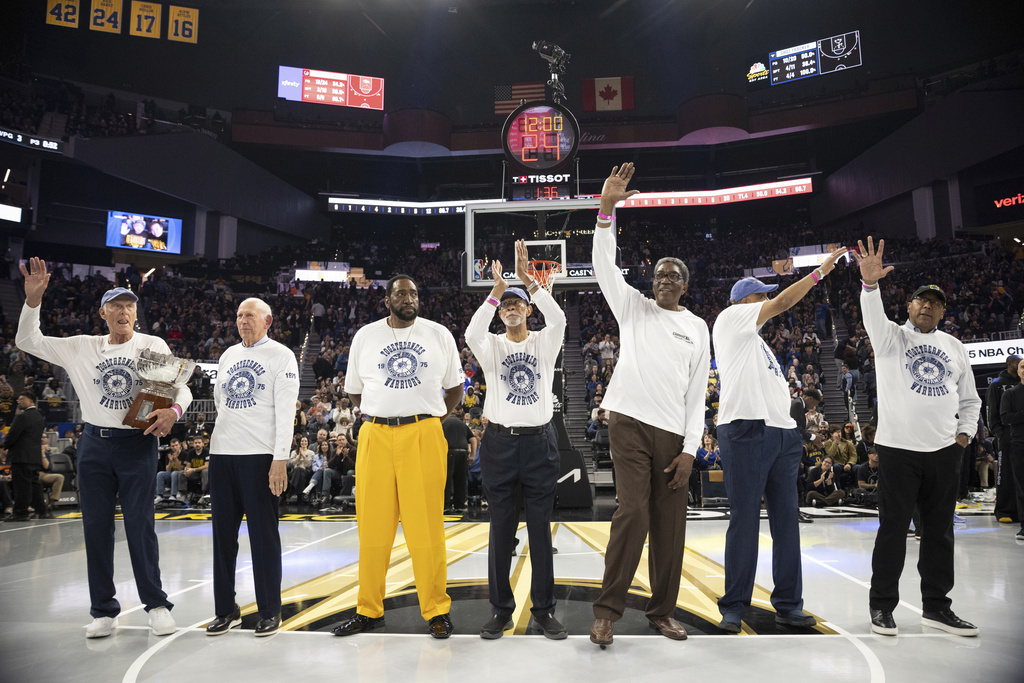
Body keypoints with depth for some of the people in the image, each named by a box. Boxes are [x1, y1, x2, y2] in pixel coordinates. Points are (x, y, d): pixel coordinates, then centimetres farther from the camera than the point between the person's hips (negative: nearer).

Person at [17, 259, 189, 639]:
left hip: (137, 445, -3)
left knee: (140, 526, -3)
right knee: (96, 527, 7)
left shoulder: (153, 346, 1)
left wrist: (174, 410, -23)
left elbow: (182, 387, 0)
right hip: (94, 445, 3)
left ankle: (156, 605, 10)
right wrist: (33, 300, -4)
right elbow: (28, 341, 10)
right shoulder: (81, 348, 9)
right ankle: (104, 611, 18)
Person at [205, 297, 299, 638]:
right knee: (223, 533, 10)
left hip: (260, 455, -6)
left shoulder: (281, 355, -2)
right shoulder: (228, 355, 16)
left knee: (263, 534, 0)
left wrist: (280, 458, -16)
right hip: (222, 453, 6)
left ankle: (269, 612, 11)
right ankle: (226, 610, 22)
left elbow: (285, 410, -9)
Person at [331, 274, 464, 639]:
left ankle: (436, 611, 11)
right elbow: (354, 390, 18)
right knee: (372, 525, 5)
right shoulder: (365, 336, 10)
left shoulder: (439, 334, 8)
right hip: (375, 436, 2)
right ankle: (369, 610, 19)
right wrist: (381, 417, 9)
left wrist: (434, 419, 7)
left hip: (424, 437, -1)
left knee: (426, 525, -1)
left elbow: (455, 385, 15)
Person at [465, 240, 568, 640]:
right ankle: (500, 610, 16)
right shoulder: (492, 346, 7)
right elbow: (471, 335, -17)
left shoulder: (544, 342, 7)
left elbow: (558, 319, -15)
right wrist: (496, 291, -20)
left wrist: (527, 279, -20)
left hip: (540, 442, 0)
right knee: (501, 529, 6)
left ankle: (544, 611, 14)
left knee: (541, 528, 5)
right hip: (500, 443, 0)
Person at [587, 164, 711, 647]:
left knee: (669, 524, 5)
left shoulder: (697, 328, 14)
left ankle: (663, 611, 19)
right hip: (630, 424, -2)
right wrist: (607, 207, -16)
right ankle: (608, 609, -2)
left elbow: (697, 393, 9)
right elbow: (604, 264, -4)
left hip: (674, 432, 3)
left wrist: (690, 448, 1)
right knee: (633, 513, -13)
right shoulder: (634, 307, 11)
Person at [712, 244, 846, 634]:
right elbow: (783, 302, -3)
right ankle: (734, 608, 4)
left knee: (786, 518, 7)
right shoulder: (730, 319, 3)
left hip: (781, 434, 9)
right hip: (747, 430, -9)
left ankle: (789, 605, 14)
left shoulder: (756, 341, 30)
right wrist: (822, 270, 2)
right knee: (744, 521, -6)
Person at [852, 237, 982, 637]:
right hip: (898, 448, -4)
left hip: (945, 452, 5)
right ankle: (882, 606, 10)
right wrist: (870, 283, -39)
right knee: (893, 528, 0)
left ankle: (936, 606, 23)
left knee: (939, 530, 10)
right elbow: (874, 315, -21)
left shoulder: (954, 346, 15)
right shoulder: (891, 337, 3)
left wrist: (965, 432, 5)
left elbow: (970, 399, 21)